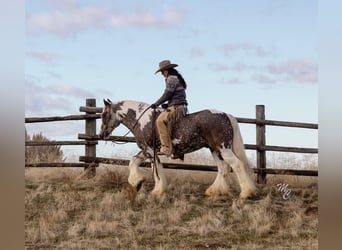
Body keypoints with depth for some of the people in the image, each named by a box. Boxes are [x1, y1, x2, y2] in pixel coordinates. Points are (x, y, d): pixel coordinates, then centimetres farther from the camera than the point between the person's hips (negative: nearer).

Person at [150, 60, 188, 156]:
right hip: (179, 107, 11)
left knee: (161, 120, -28)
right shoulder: (176, 78, 23)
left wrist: (156, 104, -2)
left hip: (176, 108, -11)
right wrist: (167, 104, 17)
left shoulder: (171, 79, -8)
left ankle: (166, 148, -35)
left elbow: (166, 94, -12)